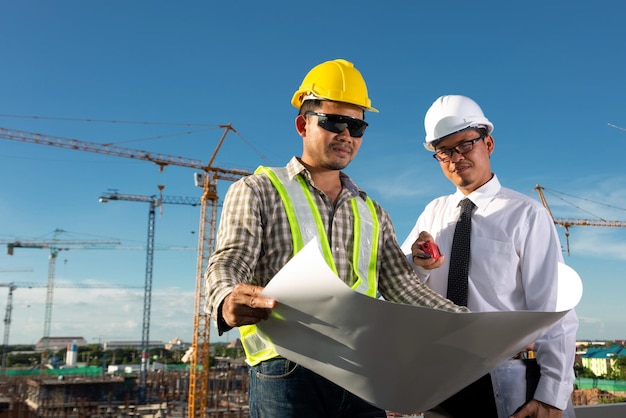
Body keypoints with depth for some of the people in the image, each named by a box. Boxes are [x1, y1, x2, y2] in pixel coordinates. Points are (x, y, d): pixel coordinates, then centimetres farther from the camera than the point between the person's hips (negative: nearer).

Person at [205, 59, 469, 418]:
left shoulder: (372, 213, 17)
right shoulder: (257, 191, 4)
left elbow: (402, 286, 10)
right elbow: (228, 263, -8)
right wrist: (228, 301, -32)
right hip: (288, 374, -4)